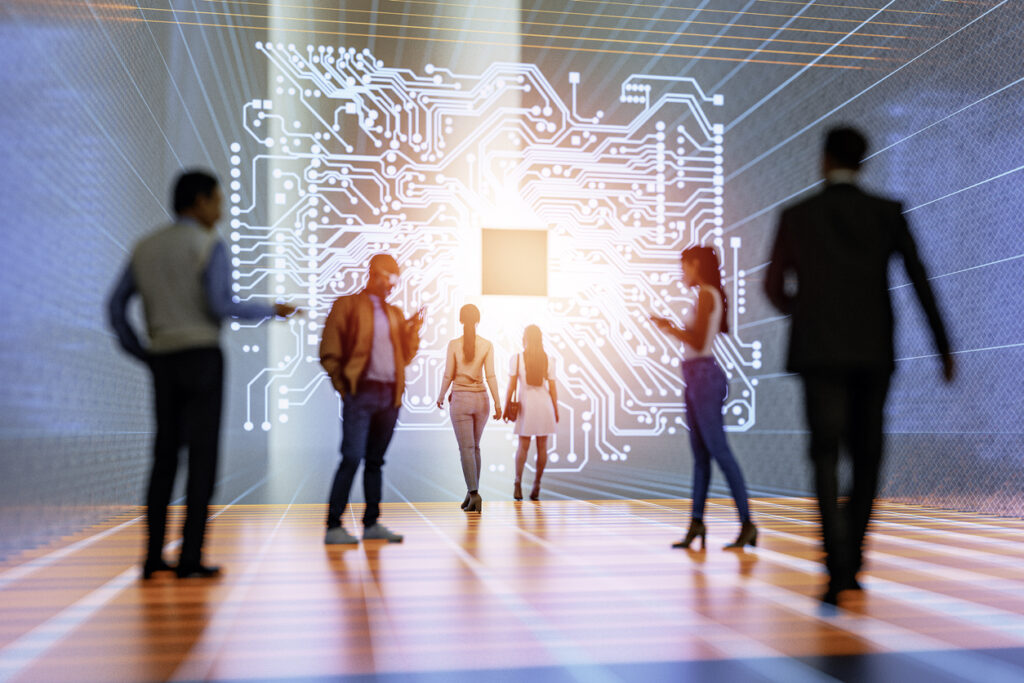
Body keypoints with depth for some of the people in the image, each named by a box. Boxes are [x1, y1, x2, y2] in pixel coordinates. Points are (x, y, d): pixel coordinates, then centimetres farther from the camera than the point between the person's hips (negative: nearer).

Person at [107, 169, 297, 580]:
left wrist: (144, 356, 17)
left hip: (164, 363, 6)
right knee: (203, 455, -4)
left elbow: (115, 308, 12)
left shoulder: (145, 248, 15)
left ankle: (153, 557, 6)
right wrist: (270, 311, -2)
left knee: (165, 456, 10)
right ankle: (190, 558, -6)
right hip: (202, 359, -5)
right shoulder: (210, 245, -4)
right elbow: (219, 307, -16)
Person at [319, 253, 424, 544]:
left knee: (375, 461, 9)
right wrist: (343, 385, -7)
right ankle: (333, 526, -8)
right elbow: (329, 353, -1)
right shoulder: (347, 305, 3)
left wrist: (414, 332, 3)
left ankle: (372, 523, 14)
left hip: (390, 395, 6)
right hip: (361, 394, -5)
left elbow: (406, 357, 18)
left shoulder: (395, 313, 19)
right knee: (352, 458, -12)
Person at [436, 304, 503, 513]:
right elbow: (490, 376, -7)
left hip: (460, 399, -3)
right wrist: (498, 403, -6)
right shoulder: (487, 345, -3)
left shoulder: (454, 344, -7)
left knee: (466, 448, -2)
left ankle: (474, 494, -16)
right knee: (475, 447, 17)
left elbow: (448, 375, -4)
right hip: (480, 398, 3)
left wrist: (441, 397, 12)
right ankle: (472, 492, 21)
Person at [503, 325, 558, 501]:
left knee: (523, 445, 8)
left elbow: (511, 387, -5)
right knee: (542, 445, 7)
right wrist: (555, 410, 11)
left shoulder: (516, 359, -5)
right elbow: (553, 388, 1)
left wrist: (506, 407, 3)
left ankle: (518, 481, -9)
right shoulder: (548, 360, 0)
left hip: (526, 404, -1)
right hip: (544, 403, 1)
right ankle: (536, 487, 7)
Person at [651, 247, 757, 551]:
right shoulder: (710, 296, 18)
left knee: (719, 451, -9)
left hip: (704, 376, -10)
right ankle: (696, 522, 12)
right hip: (696, 379, 10)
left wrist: (670, 327, -8)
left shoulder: (706, 295, -11)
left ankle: (747, 524, -7)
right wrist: (671, 328, 20)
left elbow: (698, 343, -18)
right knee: (700, 454, 9)